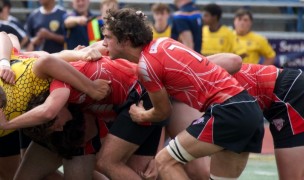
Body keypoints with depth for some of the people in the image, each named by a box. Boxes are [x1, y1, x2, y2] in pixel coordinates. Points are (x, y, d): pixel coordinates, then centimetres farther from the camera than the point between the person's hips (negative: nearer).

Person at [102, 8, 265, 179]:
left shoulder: (147, 64, -9)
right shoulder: (162, 42, 14)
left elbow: (163, 111, 5)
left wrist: (142, 116, 27)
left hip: (228, 112, -9)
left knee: (165, 161, -2)